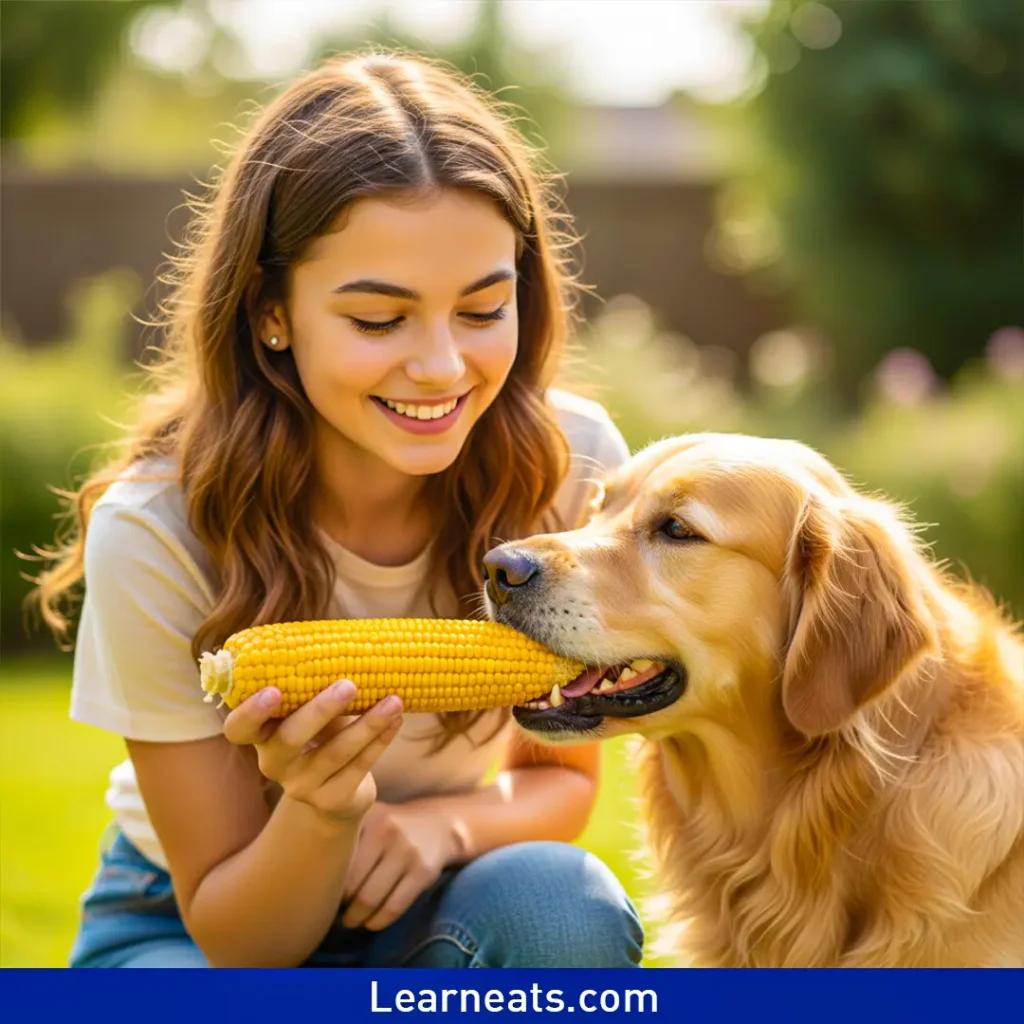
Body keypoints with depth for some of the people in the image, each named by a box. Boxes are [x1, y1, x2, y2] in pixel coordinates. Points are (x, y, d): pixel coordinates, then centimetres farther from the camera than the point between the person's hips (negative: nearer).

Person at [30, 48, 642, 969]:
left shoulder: (571, 466, -20)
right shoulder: (154, 532, -26)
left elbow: (562, 776, -3)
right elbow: (235, 938, -17)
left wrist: (448, 819, -26)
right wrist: (320, 811, -39)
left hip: (430, 899, 2)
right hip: (191, 927, -1)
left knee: (557, 897, -31)